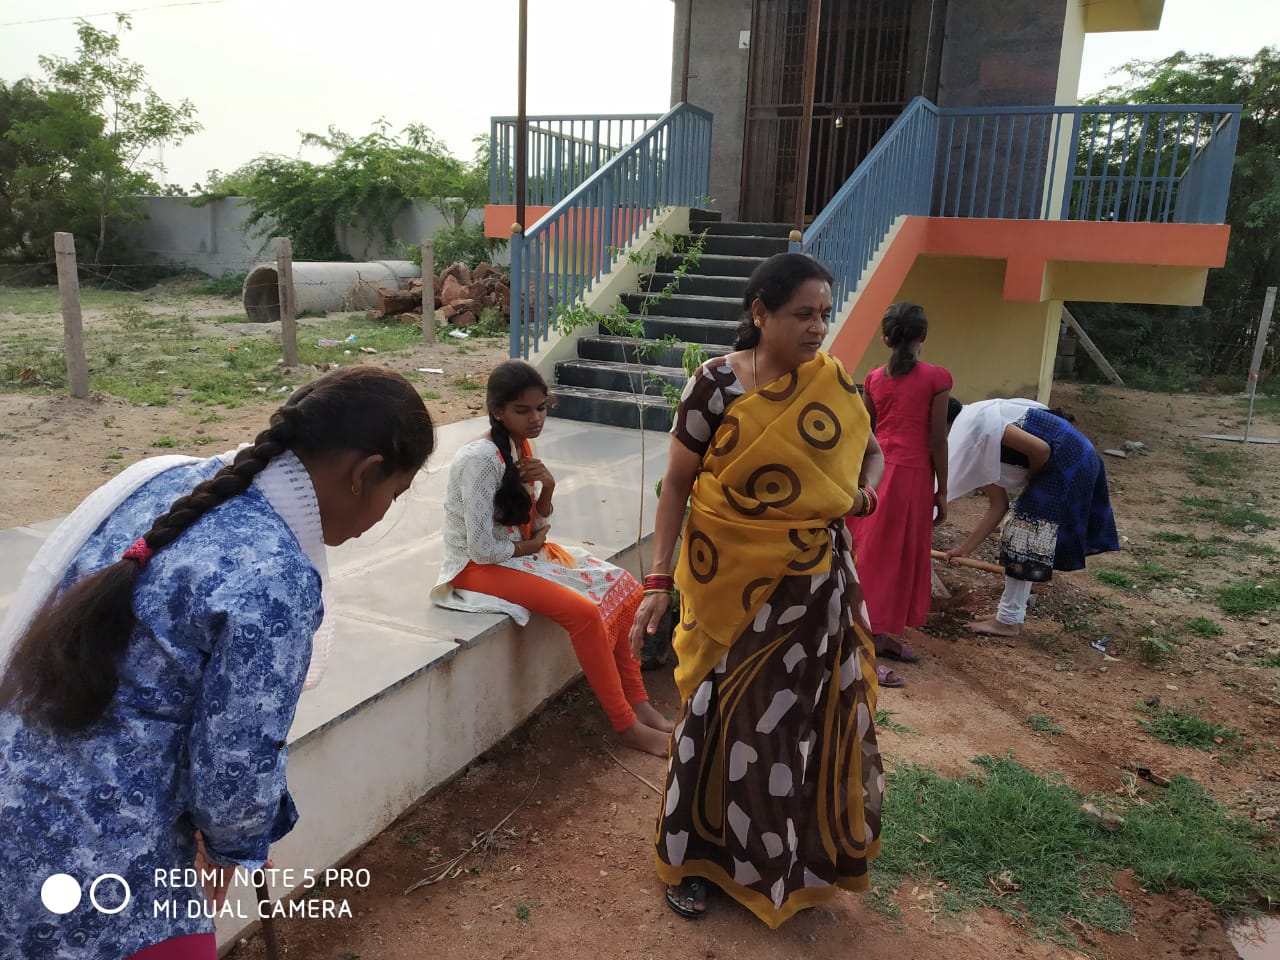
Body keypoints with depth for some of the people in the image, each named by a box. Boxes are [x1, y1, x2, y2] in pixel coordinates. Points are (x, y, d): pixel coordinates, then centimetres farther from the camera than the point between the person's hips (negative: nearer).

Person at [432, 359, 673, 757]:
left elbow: (535, 527, 9)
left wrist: (547, 489, -11)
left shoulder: (520, 446, 3)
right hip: (480, 567, -9)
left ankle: (638, 702, 3)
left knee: (620, 587, -2)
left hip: (520, 552, 9)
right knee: (584, 612, -25)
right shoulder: (481, 459, -23)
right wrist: (530, 546, -7)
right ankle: (626, 725, -8)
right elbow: (482, 549, -24)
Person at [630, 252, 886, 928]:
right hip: (732, 582, -3)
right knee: (723, 713, 8)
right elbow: (677, 485, -8)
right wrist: (658, 580, -13)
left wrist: (866, 492, -6)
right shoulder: (715, 384, -12)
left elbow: (871, 450, 16)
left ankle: (799, 848, 40)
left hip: (814, 584, 4)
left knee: (805, 714, 15)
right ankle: (693, 854, 31)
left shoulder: (833, 382, 0)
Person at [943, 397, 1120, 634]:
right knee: (1023, 526, 12)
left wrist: (1030, 477, -2)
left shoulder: (978, 423, -17)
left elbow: (1040, 449, -23)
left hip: (1067, 461, -10)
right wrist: (965, 549, 12)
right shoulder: (973, 447, 12)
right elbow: (998, 506, 12)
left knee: (1026, 526, -6)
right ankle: (1012, 614, 19)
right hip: (1074, 459, 10)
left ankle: (1008, 620, 2)